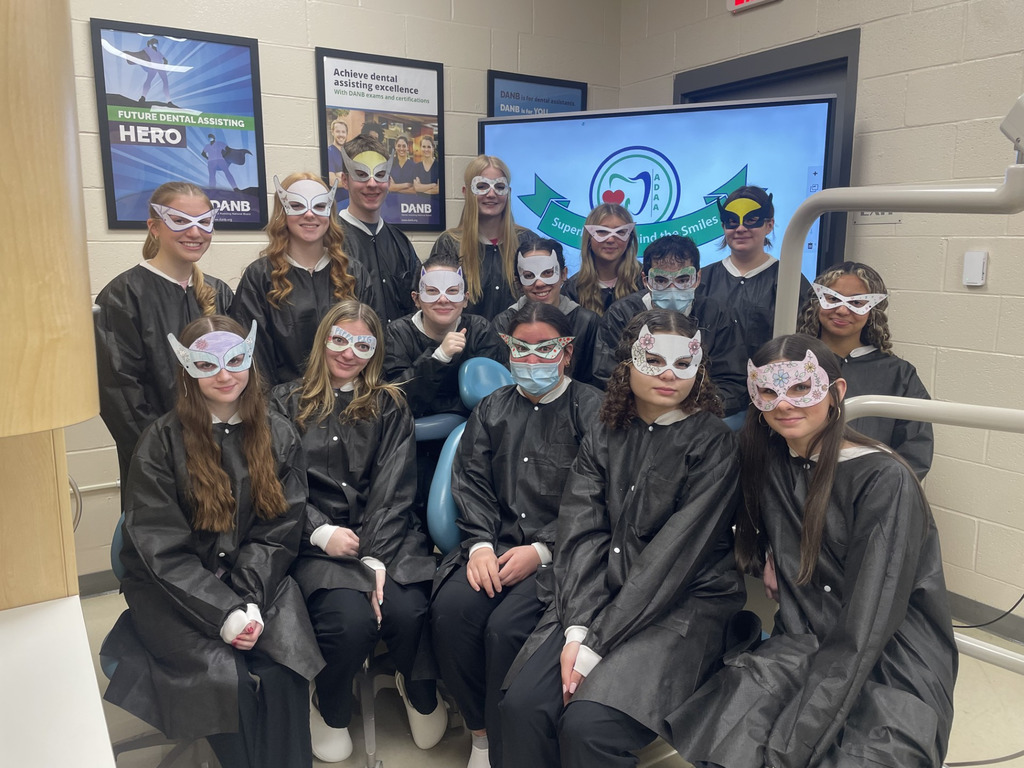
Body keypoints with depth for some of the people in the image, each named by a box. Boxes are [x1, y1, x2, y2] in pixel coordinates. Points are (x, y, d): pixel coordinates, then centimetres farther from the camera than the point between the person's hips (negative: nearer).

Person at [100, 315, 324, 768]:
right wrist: (226, 612, -19)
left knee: (281, 667, -23)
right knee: (227, 674, -24)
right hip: (173, 592, -2)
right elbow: (160, 548, -10)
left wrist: (251, 602, -16)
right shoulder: (162, 442, -6)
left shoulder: (278, 437, 3)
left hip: (257, 581, 2)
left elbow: (280, 531, -1)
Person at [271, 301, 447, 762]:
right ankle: (331, 712, 7)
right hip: (316, 543, -1)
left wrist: (375, 557, -14)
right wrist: (323, 533, -14)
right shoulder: (287, 404, 10)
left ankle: (421, 694, 12)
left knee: (408, 611, -26)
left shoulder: (389, 407, 12)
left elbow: (393, 490, 0)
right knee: (351, 619, -29)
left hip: (383, 535, 1)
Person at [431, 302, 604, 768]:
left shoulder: (592, 410, 2)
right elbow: (471, 480, 10)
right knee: (450, 609, -22)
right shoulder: (492, 409, 18)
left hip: (560, 550, -4)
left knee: (506, 627, -27)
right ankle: (480, 730, 0)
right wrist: (480, 544, -6)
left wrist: (542, 551, -15)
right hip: (498, 541, 4)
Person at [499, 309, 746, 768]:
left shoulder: (713, 444, -5)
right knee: (522, 705, -17)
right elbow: (580, 535, -1)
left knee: (588, 724, -25)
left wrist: (596, 643, -18)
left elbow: (675, 554, -14)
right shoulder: (603, 440, 9)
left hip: (685, 604, -4)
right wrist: (577, 628, -16)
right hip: (602, 594, 4)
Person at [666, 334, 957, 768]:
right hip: (807, 648, 4)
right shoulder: (768, 463, 3)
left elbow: (865, 629, -20)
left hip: (894, 673, -4)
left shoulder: (886, 482, -15)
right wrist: (771, 559, -1)